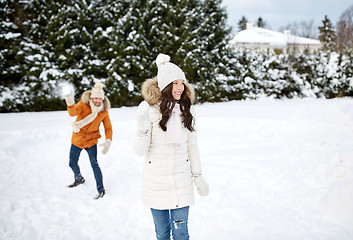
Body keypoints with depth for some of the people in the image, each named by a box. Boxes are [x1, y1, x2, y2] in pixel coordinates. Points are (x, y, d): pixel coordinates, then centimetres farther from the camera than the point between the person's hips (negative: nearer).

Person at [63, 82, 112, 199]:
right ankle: (79, 179, 47)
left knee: (94, 164, -14)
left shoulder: (104, 112, -10)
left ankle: (101, 190, -1)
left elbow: (108, 128, -2)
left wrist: (108, 141, -19)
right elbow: (73, 112, -36)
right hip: (77, 140, 2)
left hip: (91, 141, -1)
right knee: (72, 164, 16)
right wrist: (70, 102, -59)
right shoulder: (83, 105, -16)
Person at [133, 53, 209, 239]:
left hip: (181, 180, 2)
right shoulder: (151, 109, -10)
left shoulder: (186, 110, 1)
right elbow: (140, 150, -10)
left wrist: (198, 176, 10)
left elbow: (192, 145, 9)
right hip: (156, 181, -2)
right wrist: (142, 128, -28)